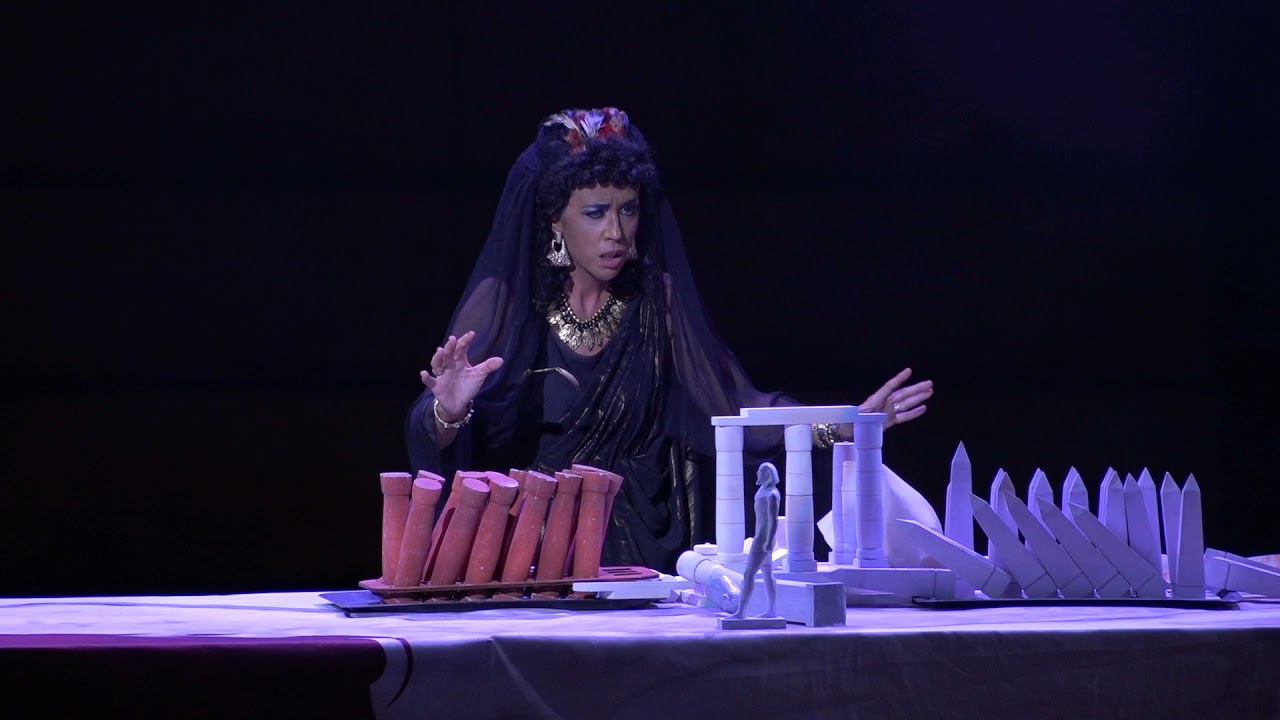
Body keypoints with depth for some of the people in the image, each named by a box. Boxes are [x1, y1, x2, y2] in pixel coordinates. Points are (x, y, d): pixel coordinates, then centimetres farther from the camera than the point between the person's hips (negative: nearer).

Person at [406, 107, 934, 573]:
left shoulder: (657, 302, 7)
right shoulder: (500, 302, -2)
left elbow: (730, 404, 0)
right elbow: (428, 433, -9)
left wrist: (838, 427, -16)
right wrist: (448, 412, -33)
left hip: (638, 552, 2)